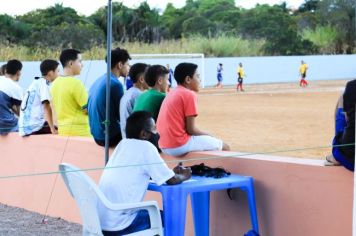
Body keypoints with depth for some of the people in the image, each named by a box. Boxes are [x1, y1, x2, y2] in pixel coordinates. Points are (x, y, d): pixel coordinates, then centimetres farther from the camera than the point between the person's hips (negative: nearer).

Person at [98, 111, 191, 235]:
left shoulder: (124, 144, 10)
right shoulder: (146, 147, -9)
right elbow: (171, 180, -4)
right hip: (118, 226, -7)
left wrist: (172, 172, 21)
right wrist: (183, 176, 17)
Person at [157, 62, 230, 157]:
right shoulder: (189, 94, -10)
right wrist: (208, 135, 5)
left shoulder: (171, 94, 14)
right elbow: (191, 129, -13)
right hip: (180, 145, -9)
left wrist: (206, 134, 17)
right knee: (223, 146, 4)